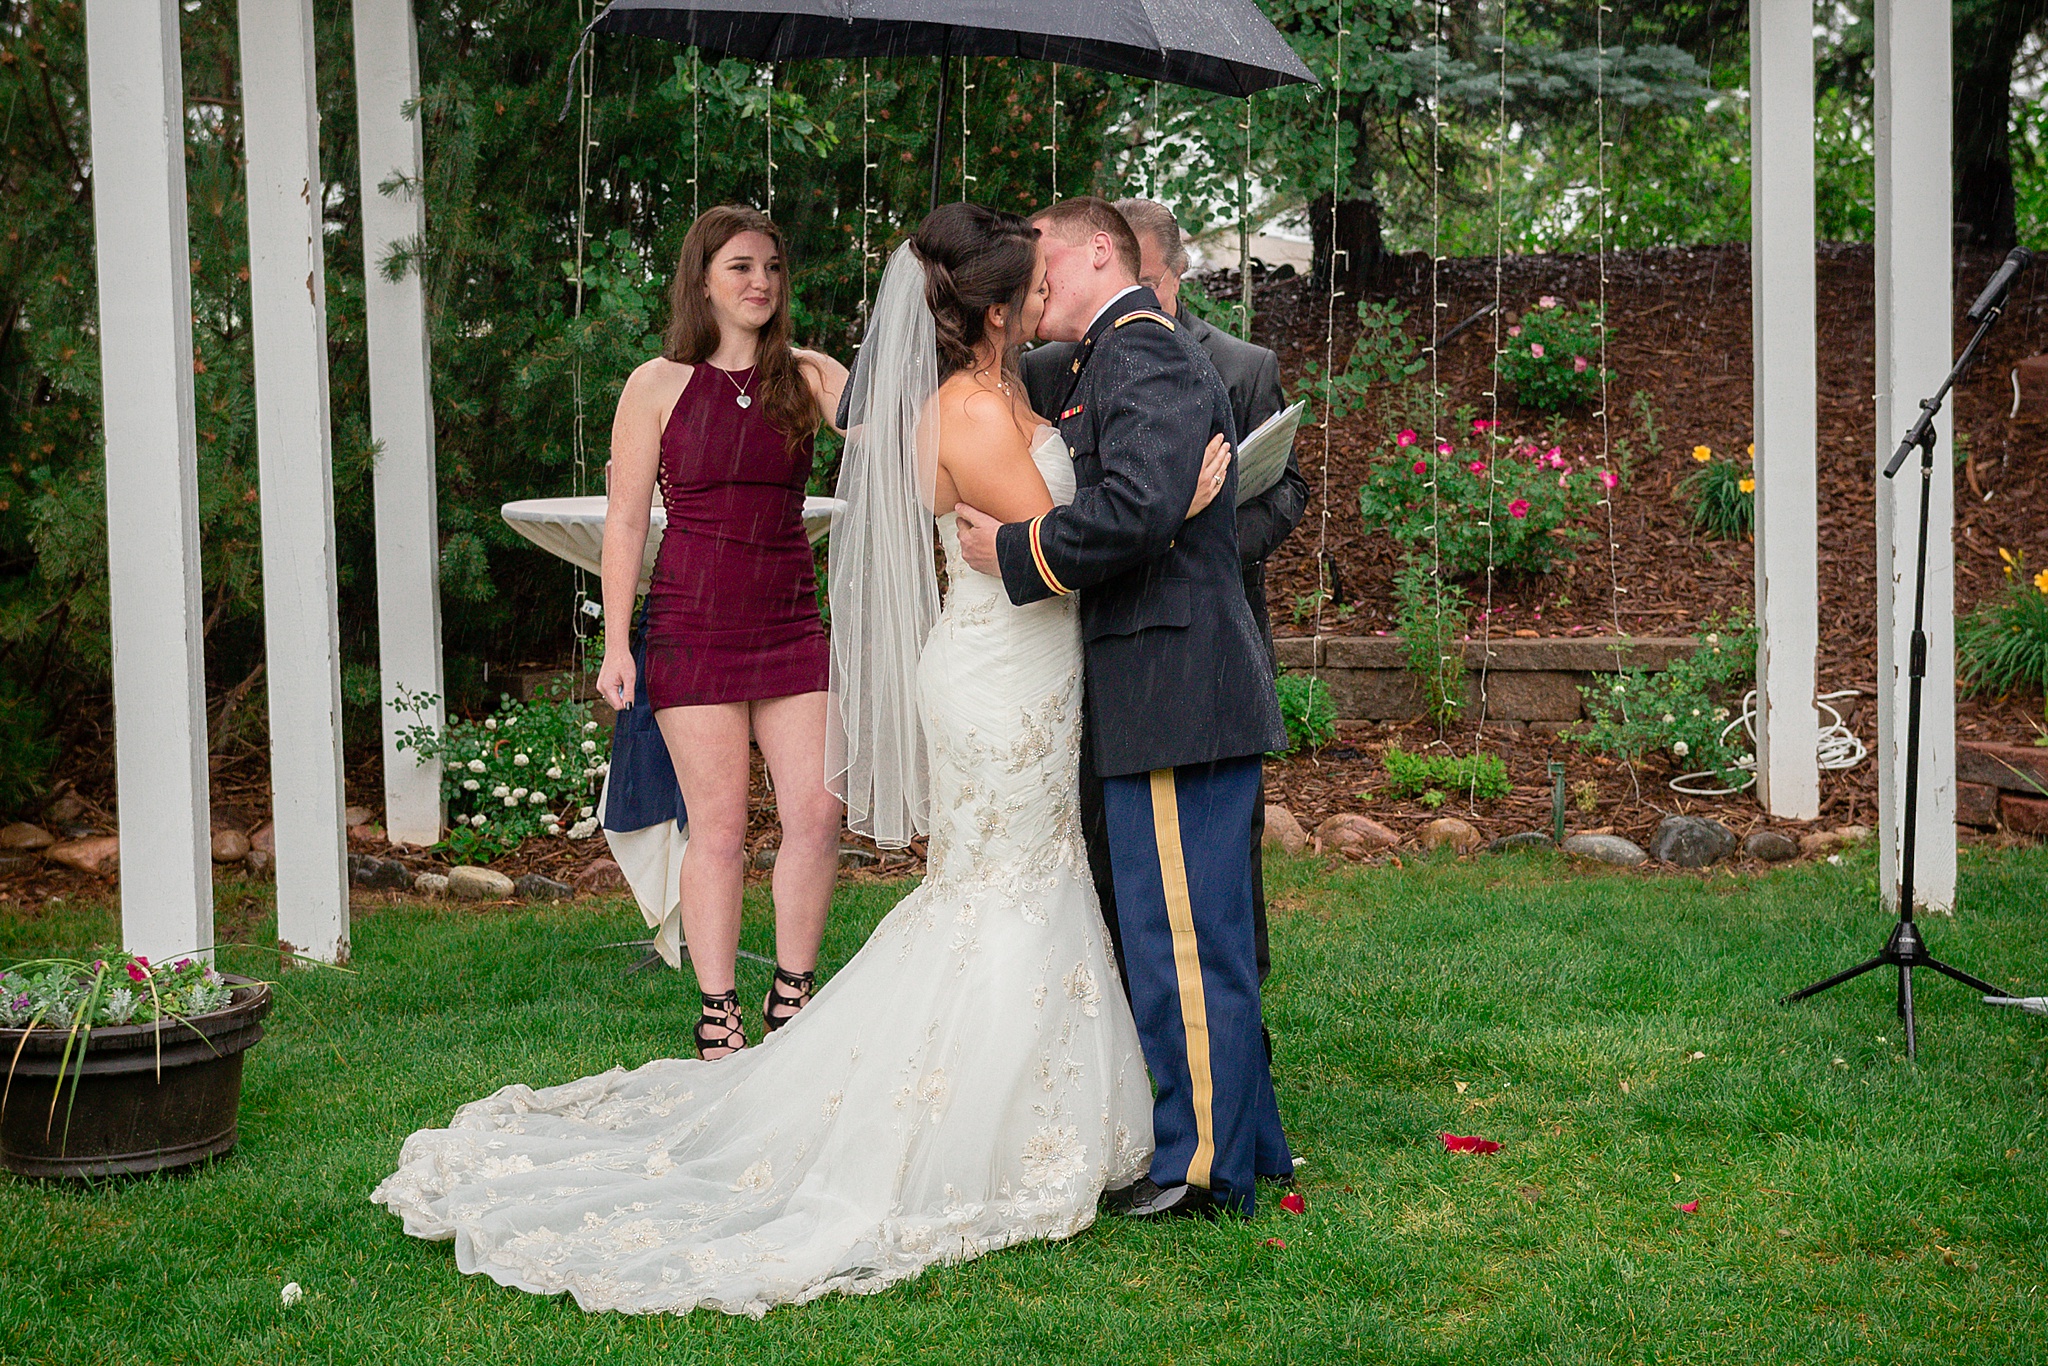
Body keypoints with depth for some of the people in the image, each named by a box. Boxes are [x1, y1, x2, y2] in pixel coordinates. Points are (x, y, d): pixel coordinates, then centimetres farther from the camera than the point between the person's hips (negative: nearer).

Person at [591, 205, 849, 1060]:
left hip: (789, 621, 2)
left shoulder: (807, 377, 6)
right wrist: (616, 644, -3)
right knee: (718, 825, -1)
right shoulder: (659, 386, 1)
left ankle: (791, 999, 13)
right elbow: (625, 520, 1)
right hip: (693, 621, -2)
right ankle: (717, 1019, 8)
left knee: (817, 813, -4)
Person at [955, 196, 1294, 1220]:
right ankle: (1244, 1138, 26)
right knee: (1197, 933, 16)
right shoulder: (1108, 362, 22)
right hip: (1169, 700, 11)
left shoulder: (1144, 352, -11)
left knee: (1180, 935, -4)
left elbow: (1133, 509, -25)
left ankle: (1205, 1166, 4)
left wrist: (1016, 551, -14)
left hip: (1174, 696, -11)